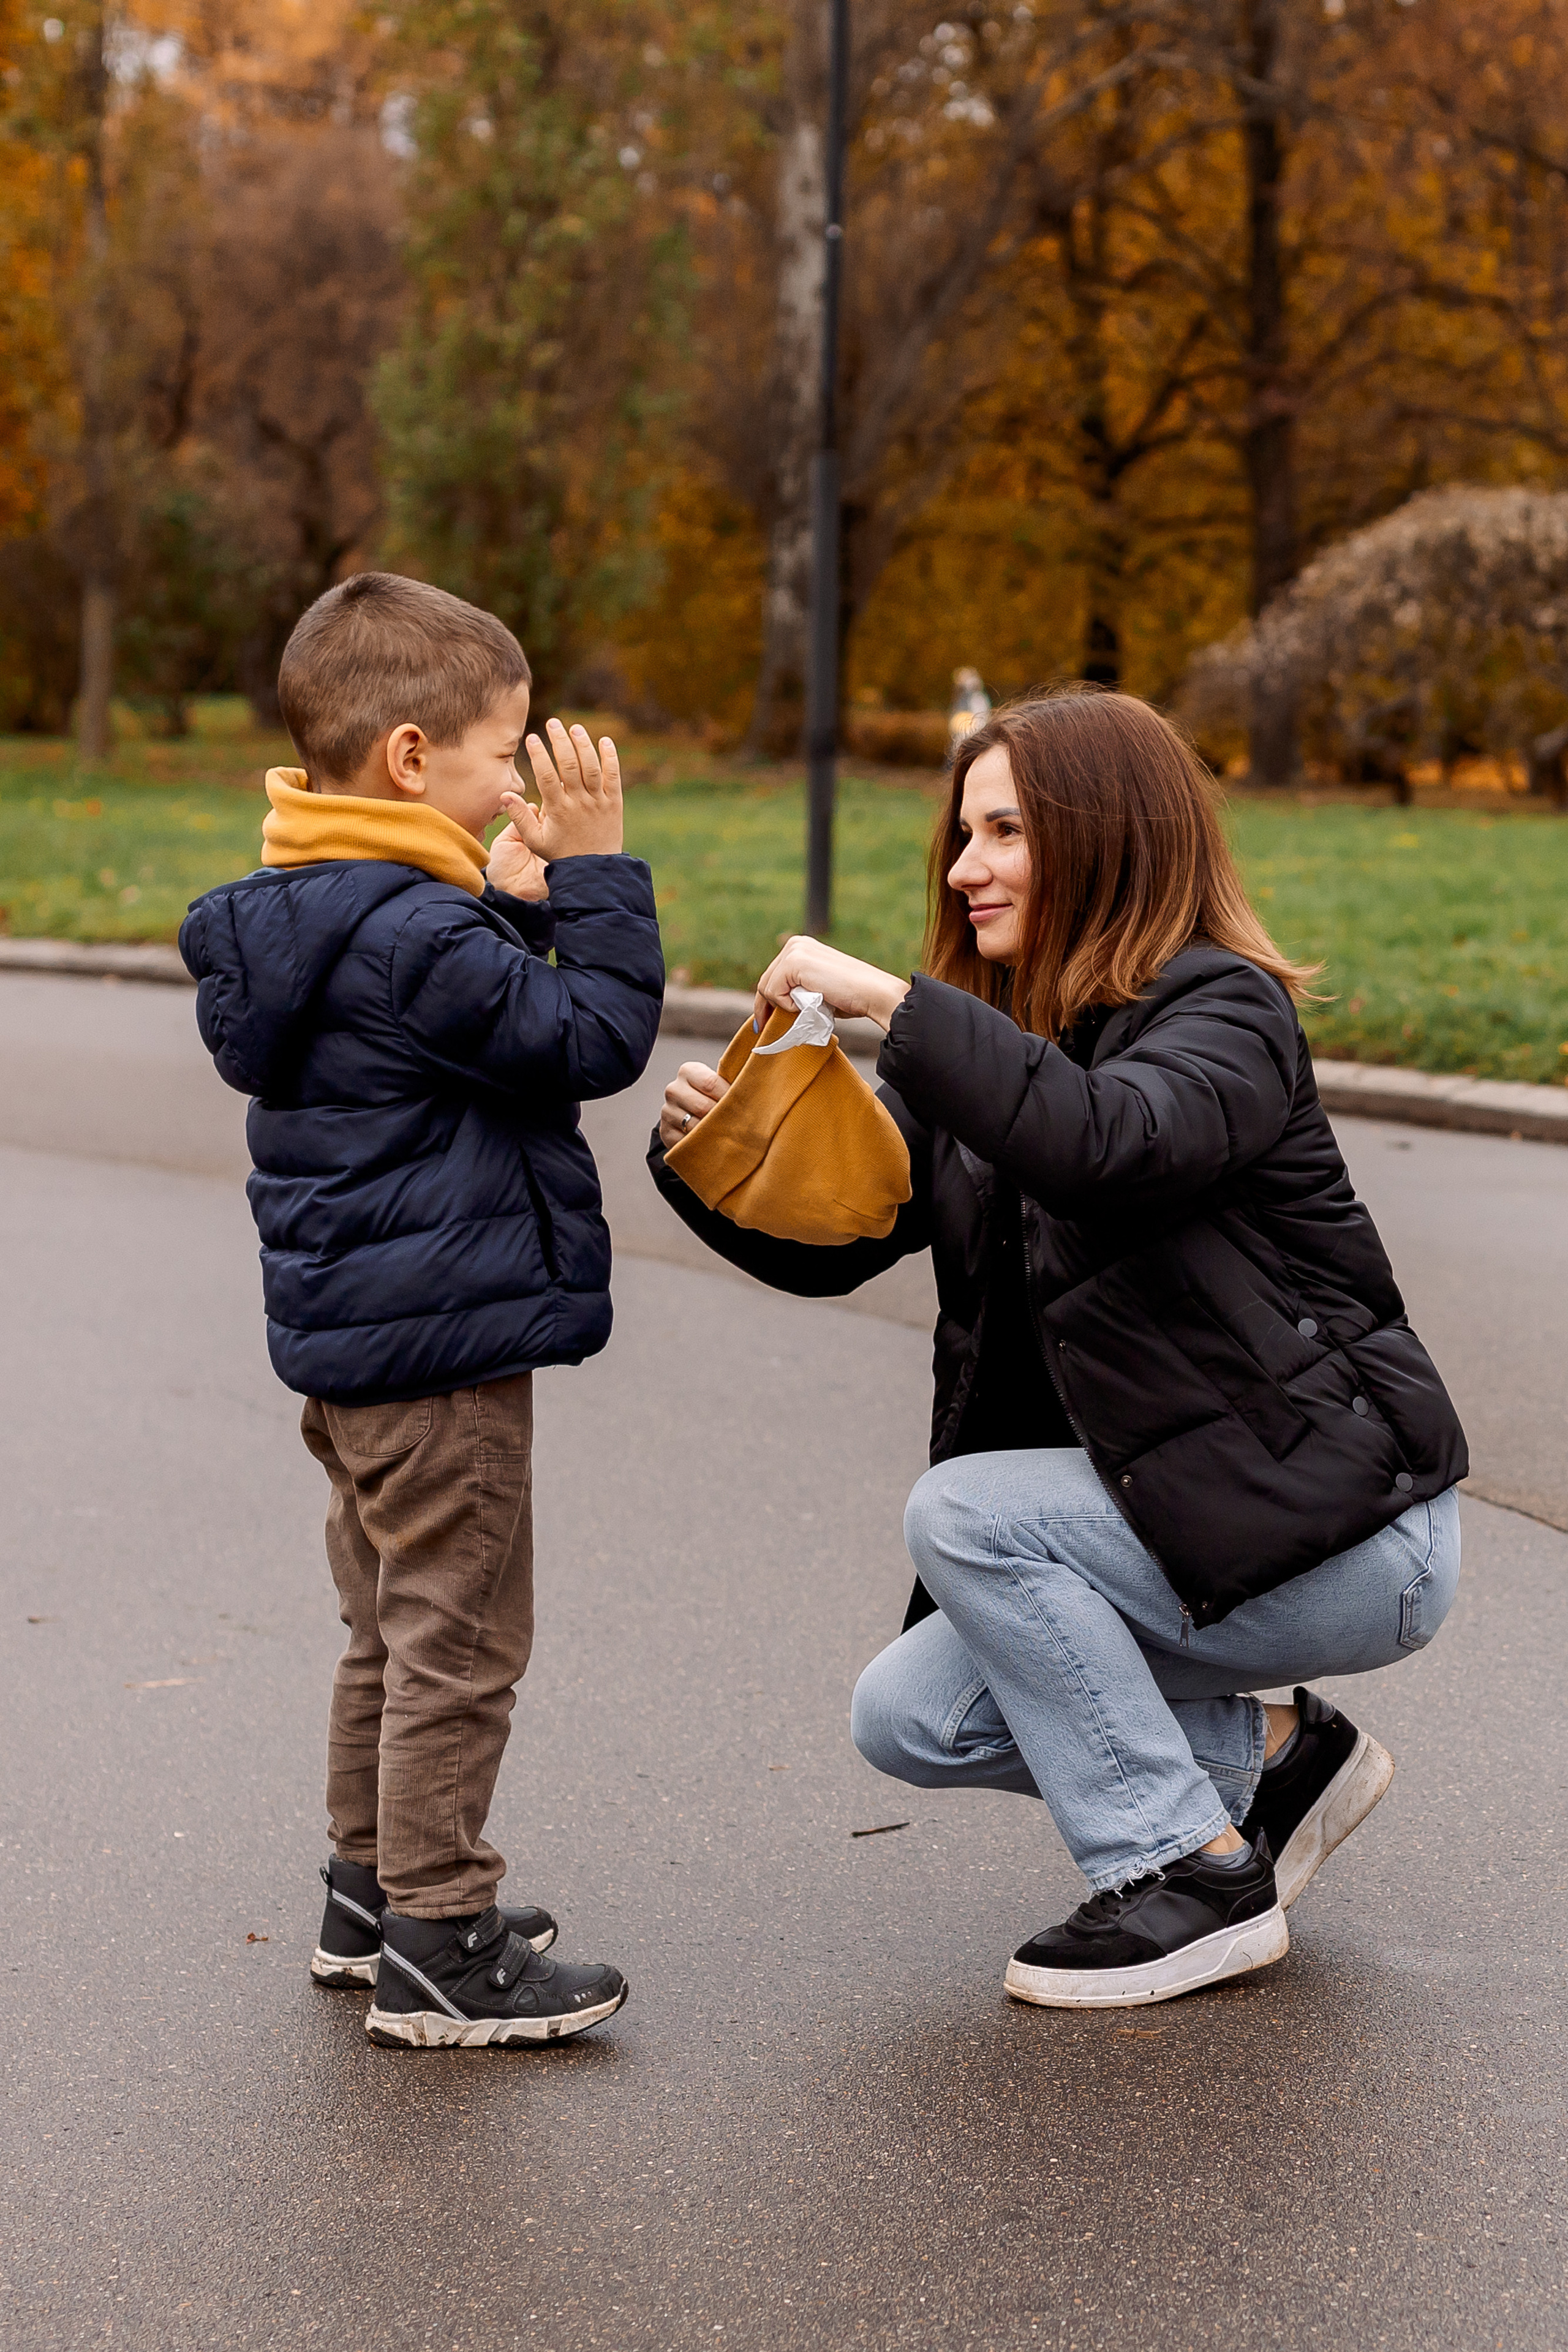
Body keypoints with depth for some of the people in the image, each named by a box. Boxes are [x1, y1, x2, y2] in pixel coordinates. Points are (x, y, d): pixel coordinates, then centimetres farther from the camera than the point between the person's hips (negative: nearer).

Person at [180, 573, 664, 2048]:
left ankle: (372, 1894, 32)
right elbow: (596, 1040, -19)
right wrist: (596, 876, -14)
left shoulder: (317, 912, 9)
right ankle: (438, 1953, 4)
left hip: (351, 1339, 10)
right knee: (459, 1639, -2)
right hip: (442, 1343, -10)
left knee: (392, 1630, 21)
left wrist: (508, 905, 6)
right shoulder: (411, 933, -22)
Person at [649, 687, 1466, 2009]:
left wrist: (889, 1002, -37)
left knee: (963, 1514, -21)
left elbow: (1106, 1143, -38)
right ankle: (1272, 1757, 14)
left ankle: (1195, 1878, -10)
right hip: (1193, 1512, 8)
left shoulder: (1224, 1014, -15)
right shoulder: (993, 1047, 9)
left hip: (1349, 1535, -8)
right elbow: (831, 1240, 4)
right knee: (907, 1722, -1)